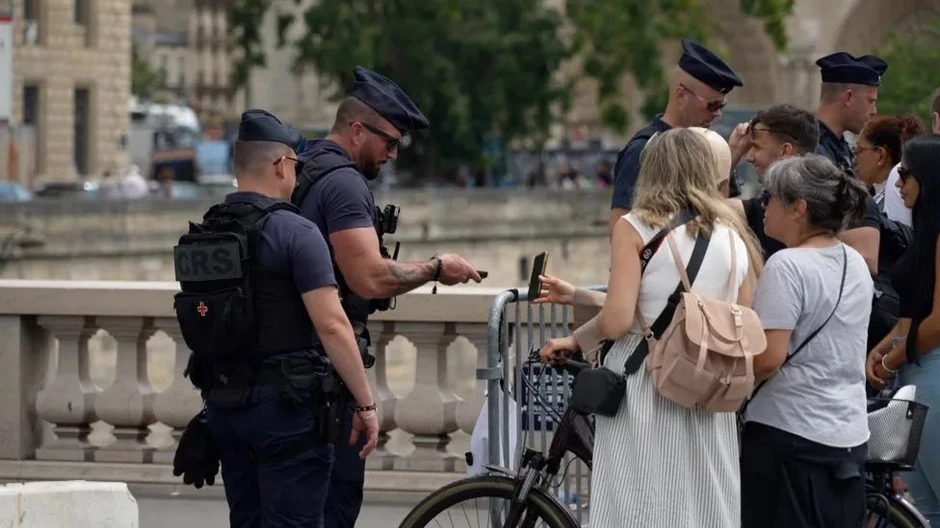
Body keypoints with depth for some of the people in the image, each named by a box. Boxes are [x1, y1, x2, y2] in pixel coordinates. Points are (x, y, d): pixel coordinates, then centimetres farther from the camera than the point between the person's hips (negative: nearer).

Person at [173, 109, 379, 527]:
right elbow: (332, 325, -17)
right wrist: (366, 404, -13)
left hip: (223, 403, 7)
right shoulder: (294, 233, -12)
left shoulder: (201, 236, 10)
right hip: (285, 403, -7)